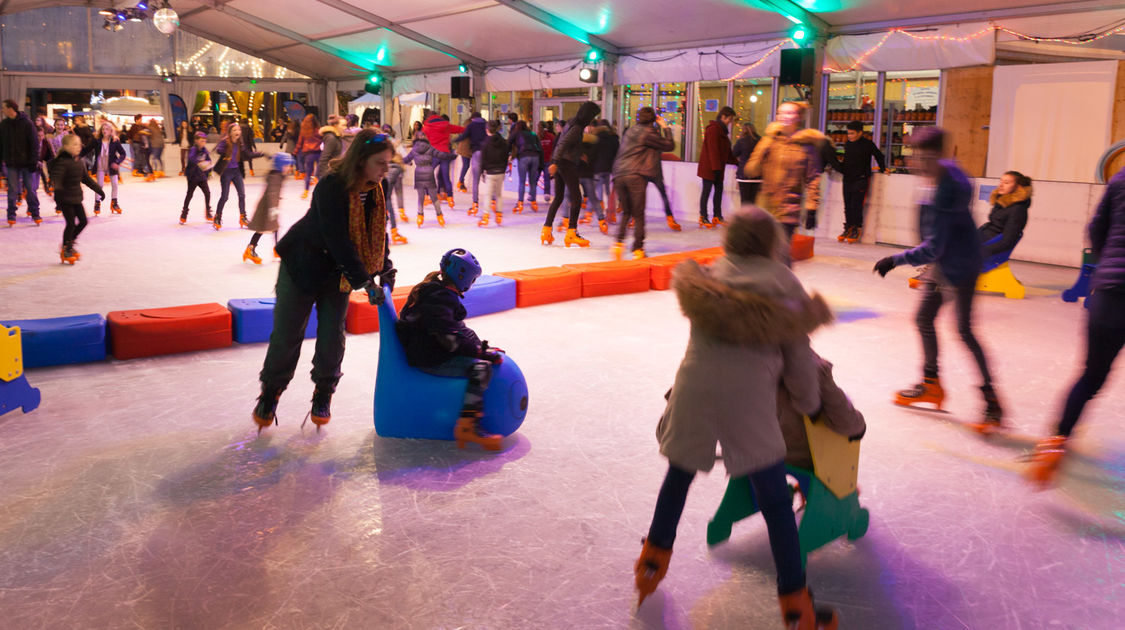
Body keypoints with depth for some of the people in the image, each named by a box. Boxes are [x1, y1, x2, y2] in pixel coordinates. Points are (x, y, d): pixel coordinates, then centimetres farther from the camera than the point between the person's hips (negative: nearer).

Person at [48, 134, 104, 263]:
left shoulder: (79, 162, 9)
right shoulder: (62, 162, -16)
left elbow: (87, 179, 20)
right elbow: (56, 176, -28)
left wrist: (99, 190, 23)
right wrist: (56, 186, -49)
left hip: (76, 197, 8)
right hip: (65, 198, -8)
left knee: (83, 221, 8)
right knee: (71, 223, -5)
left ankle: (69, 243, 27)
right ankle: (65, 249, 12)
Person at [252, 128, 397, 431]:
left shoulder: (375, 189, -9)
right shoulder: (331, 187, -29)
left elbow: (379, 231, 4)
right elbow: (338, 241, -31)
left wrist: (385, 270, -5)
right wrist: (365, 281, -30)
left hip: (338, 271, 5)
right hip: (303, 265, -5)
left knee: (332, 335, 4)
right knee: (287, 333, 4)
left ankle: (323, 394, 24)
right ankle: (270, 393, 24)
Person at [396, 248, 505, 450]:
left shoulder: (442, 294, 14)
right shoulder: (439, 300, -20)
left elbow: (459, 328, 21)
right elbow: (451, 338, -27)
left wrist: (482, 346, 12)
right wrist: (483, 352, -22)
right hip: (430, 361, -11)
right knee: (481, 368, -23)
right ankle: (467, 426, -29)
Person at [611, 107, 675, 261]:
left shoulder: (630, 131, 18)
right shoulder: (648, 133, -3)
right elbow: (669, 145, 1)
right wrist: (665, 127, 12)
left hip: (619, 175, 6)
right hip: (636, 176, -6)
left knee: (626, 212, 15)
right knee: (638, 214, 2)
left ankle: (618, 243, -2)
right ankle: (638, 249, 2)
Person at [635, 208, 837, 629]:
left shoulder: (709, 275, 15)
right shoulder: (784, 283, 6)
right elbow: (798, 357, 8)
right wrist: (809, 403, 25)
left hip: (694, 385, 3)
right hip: (749, 393, -3)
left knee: (679, 473, 26)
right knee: (775, 502, 8)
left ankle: (654, 559, 39)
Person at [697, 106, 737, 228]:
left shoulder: (722, 129, 17)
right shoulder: (713, 129, -14)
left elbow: (726, 150, 22)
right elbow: (713, 149, -20)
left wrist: (734, 161, 16)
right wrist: (716, 167, -22)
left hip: (718, 167, 10)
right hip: (709, 166, -9)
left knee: (719, 189, 10)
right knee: (707, 190, -3)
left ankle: (717, 216, 16)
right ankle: (703, 217, 2)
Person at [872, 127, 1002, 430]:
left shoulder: (945, 195, -31)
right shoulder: (949, 170, -4)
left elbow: (931, 250, -31)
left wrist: (894, 260, -23)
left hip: (960, 266, -10)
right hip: (944, 263, 10)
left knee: (964, 330, -8)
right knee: (924, 319, 15)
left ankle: (992, 400, 1)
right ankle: (931, 385, 32)